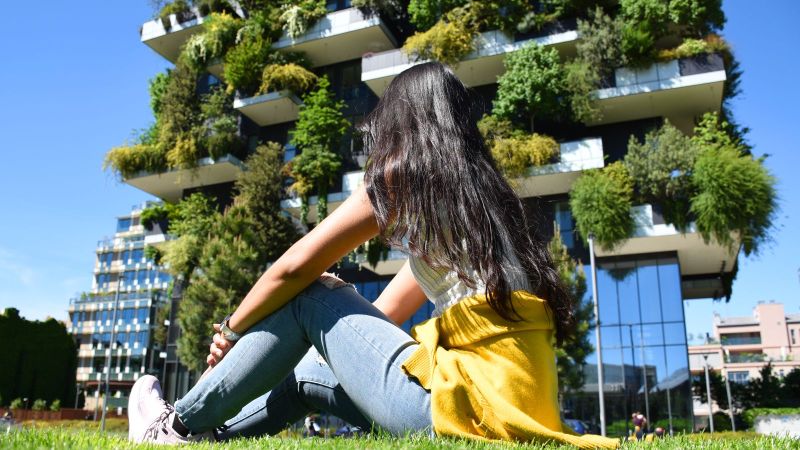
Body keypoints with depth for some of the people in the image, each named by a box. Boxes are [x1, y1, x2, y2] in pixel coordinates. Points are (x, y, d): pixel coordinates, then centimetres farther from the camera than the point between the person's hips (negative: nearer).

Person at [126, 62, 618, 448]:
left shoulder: (403, 174, -1)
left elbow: (295, 267, 2)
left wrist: (231, 330, 19)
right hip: (518, 400, 8)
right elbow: (389, 309, 26)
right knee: (313, 372, 19)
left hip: (470, 399, -8)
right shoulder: (481, 186, 23)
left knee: (310, 296, 6)